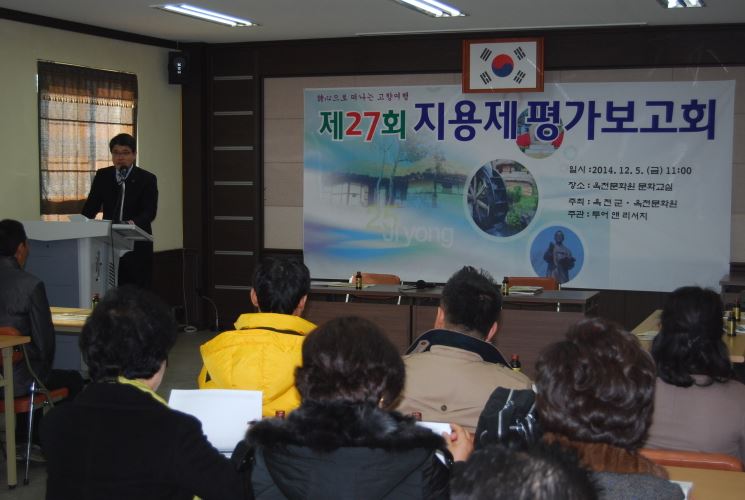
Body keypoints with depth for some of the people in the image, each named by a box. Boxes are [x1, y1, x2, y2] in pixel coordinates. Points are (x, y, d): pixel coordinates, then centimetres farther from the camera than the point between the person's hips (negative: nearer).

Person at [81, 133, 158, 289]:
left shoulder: (147, 179, -1)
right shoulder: (102, 176, 10)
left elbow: (149, 211, -12)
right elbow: (91, 206, 8)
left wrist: (133, 223, -31)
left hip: (137, 245, -3)